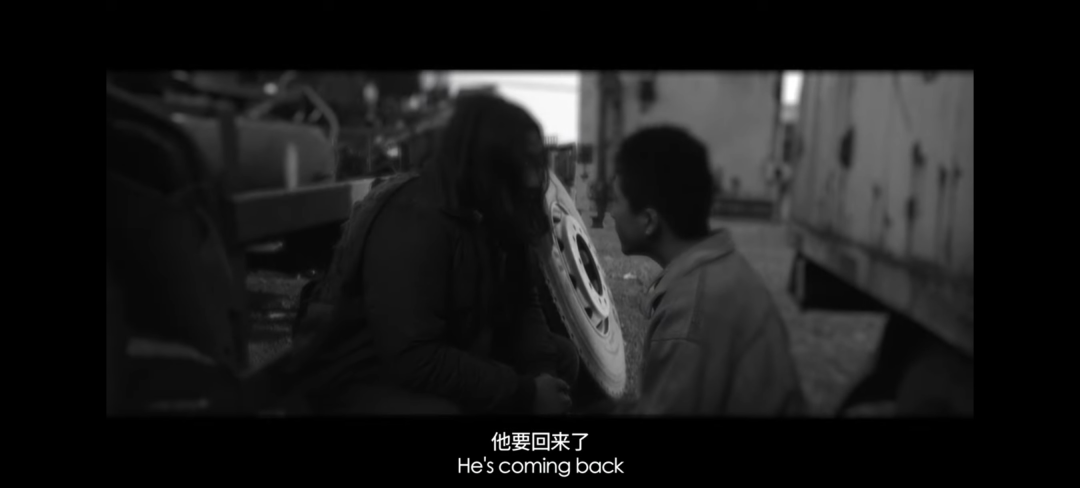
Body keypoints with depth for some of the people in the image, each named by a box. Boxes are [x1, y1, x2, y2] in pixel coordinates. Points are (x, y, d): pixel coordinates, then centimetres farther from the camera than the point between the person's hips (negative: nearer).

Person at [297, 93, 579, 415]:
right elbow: (414, 358, -32)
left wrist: (544, 371, -17)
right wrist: (524, 395, -27)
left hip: (451, 359, 8)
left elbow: (522, 303, 2)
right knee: (441, 408, -36)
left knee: (561, 357, 3)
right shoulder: (414, 223, -28)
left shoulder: (491, 213, -2)